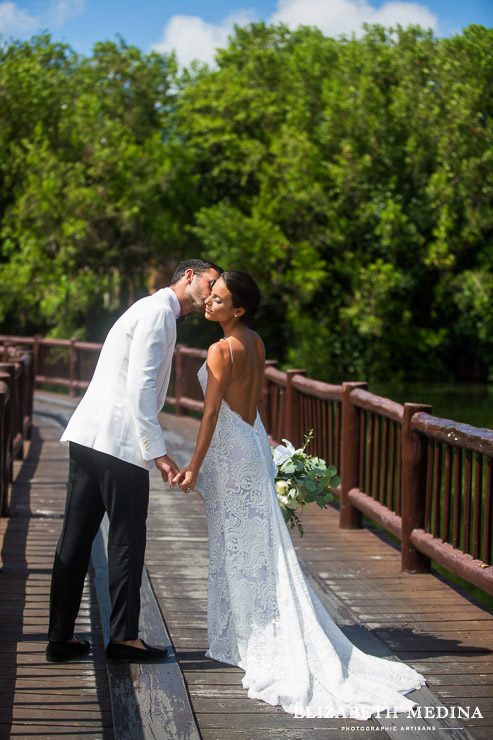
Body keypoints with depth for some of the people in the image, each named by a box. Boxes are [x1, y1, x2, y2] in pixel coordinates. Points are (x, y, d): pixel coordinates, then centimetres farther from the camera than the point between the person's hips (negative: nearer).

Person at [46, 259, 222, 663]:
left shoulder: (152, 311, 22)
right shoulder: (158, 312, -9)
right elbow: (139, 387, -18)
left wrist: (152, 449, 22)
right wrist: (157, 451, -19)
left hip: (87, 436, 10)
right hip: (120, 444, -10)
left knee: (75, 540, 10)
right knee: (128, 542, 2)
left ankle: (61, 637, 16)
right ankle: (124, 637, 12)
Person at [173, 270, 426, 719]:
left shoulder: (222, 351, -18)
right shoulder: (256, 344, 5)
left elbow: (211, 413, -19)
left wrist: (194, 467, -16)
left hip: (229, 451, -8)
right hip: (254, 445, 8)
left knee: (236, 547, 1)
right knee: (258, 544, 12)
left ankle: (250, 643, 10)